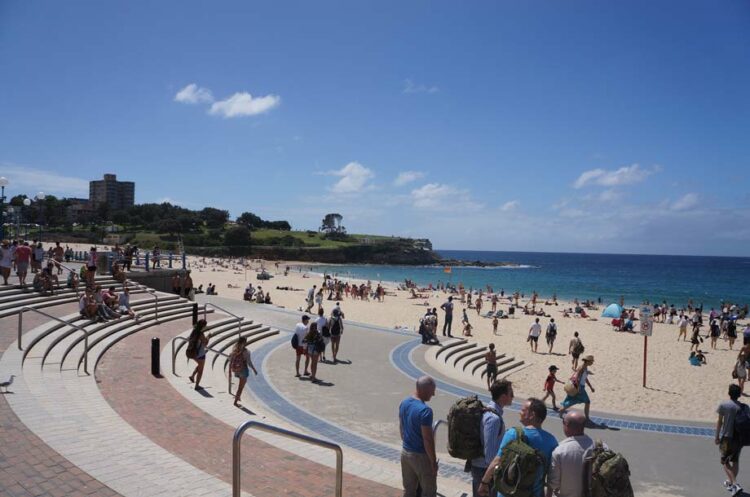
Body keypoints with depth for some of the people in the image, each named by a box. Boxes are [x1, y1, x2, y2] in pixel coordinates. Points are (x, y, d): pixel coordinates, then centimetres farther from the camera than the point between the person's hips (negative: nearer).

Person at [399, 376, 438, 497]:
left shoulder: (404, 403, 0)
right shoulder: (425, 410, -26)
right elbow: (427, 439, -23)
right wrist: (433, 461, -14)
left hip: (405, 452, 8)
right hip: (420, 455, -8)